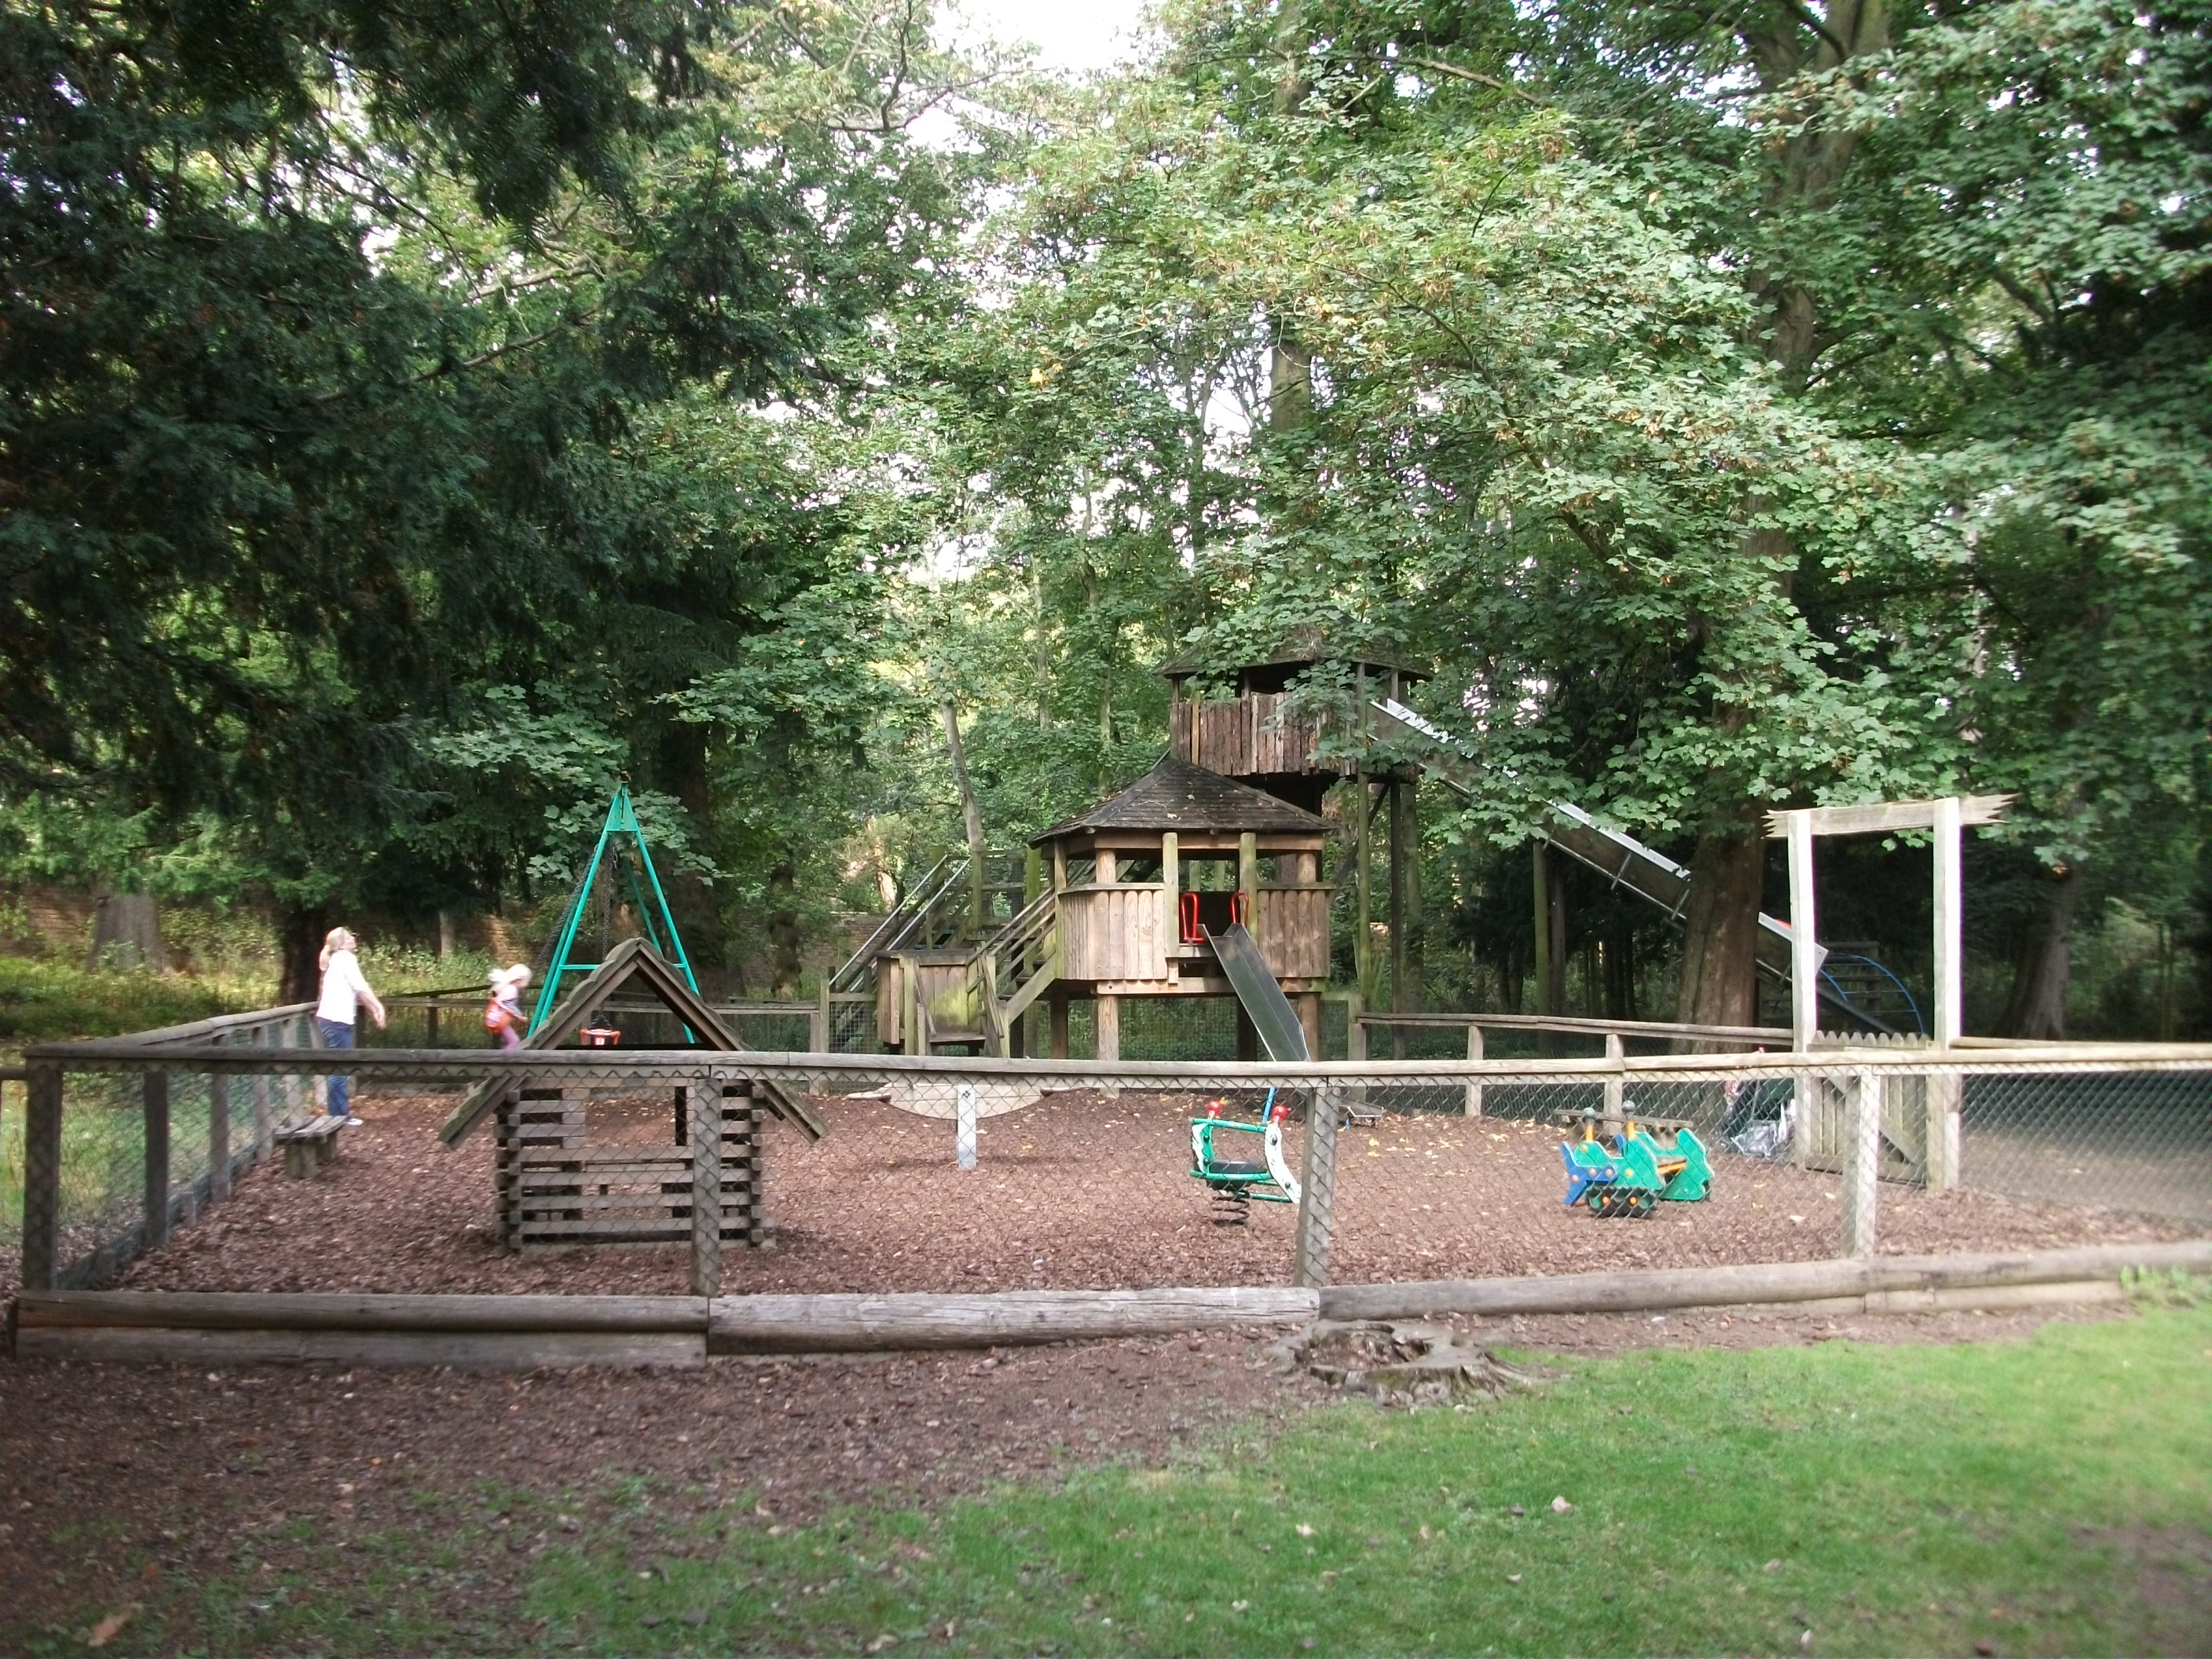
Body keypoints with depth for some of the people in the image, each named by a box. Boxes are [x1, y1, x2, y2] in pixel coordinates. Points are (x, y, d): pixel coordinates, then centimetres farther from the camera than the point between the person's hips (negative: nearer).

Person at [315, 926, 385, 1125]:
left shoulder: (339, 960, 21)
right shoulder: (345, 957, -8)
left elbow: (356, 991, 21)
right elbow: (360, 987, -14)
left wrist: (373, 1011, 16)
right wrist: (379, 1007, -11)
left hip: (334, 1019, 10)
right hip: (336, 1020, -10)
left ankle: (341, 1113, 19)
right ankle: (339, 1116, -3)